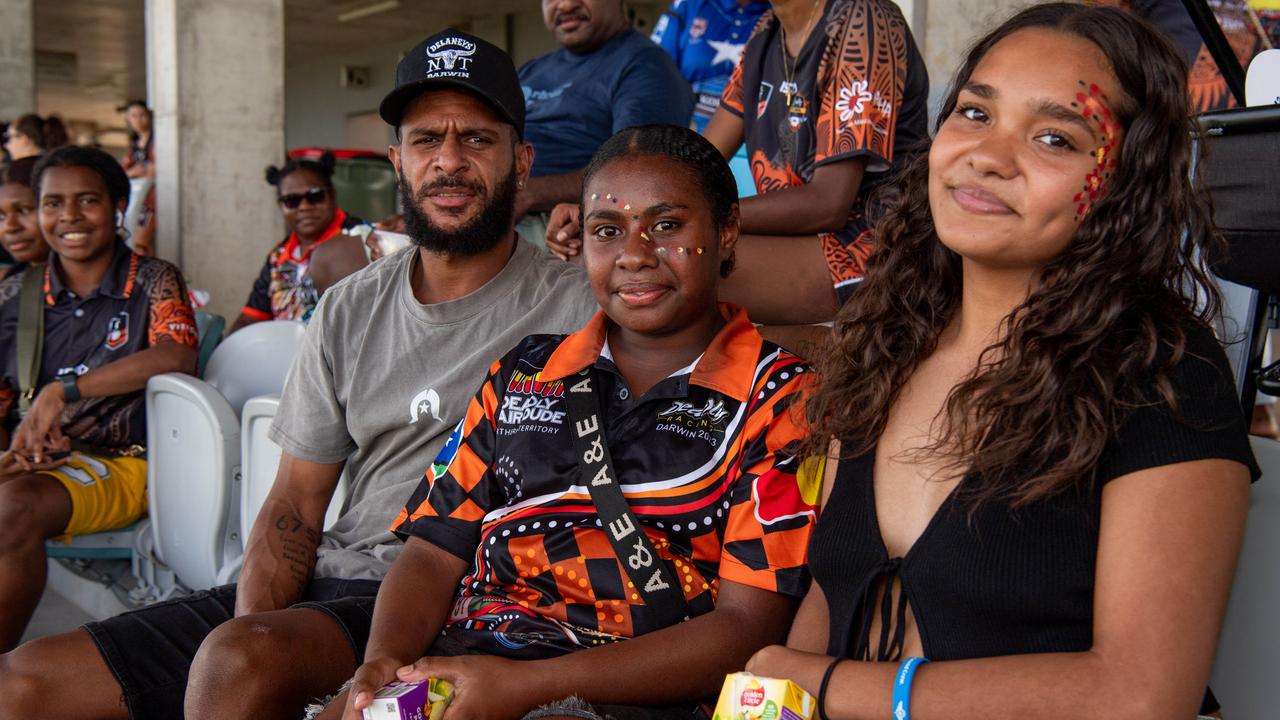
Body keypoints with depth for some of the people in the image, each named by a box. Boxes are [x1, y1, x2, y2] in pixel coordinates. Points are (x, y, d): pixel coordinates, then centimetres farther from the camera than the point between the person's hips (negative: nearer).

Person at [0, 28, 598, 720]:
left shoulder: (575, 309, -4)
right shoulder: (349, 311, 13)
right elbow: (296, 503, 12)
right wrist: (252, 620, -9)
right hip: (327, 580, 6)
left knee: (240, 658, -33)